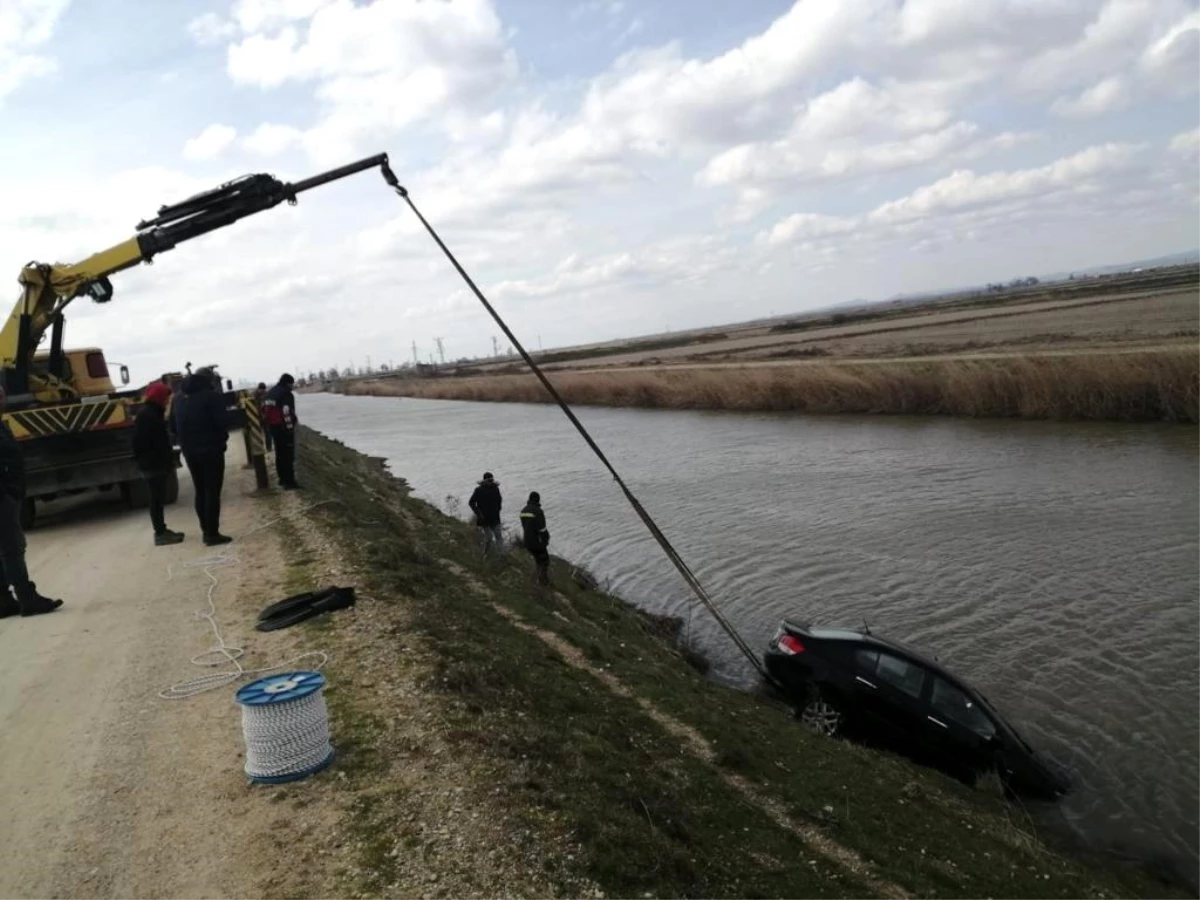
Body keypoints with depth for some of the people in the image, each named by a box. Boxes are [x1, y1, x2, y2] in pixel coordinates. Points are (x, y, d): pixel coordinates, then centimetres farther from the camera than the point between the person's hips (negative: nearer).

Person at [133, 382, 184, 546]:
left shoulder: (153, 413, 16)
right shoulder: (146, 415, -15)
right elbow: (141, 443, -21)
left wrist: (168, 460, 15)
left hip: (157, 464, 10)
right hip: (153, 465, -10)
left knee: (158, 498, 13)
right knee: (157, 499, -6)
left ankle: (162, 530, 20)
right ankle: (160, 533, -3)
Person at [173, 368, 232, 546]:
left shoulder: (180, 397, 13)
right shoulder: (212, 396, -10)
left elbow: (175, 425, 12)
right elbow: (220, 423, -16)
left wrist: (186, 442, 13)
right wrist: (222, 439, 1)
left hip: (189, 450, 7)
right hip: (210, 449, -7)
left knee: (200, 492, 15)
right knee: (212, 492, -4)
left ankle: (206, 531, 18)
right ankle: (212, 533, -4)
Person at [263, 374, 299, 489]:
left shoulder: (270, 393, 15)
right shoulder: (286, 394, -14)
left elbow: (265, 409, 18)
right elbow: (287, 412, -22)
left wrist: (269, 424, 22)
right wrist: (290, 427, -18)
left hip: (273, 427, 9)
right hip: (284, 427, -9)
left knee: (280, 454, 18)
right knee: (288, 455, -6)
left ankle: (283, 478, 27)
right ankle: (289, 481, -7)